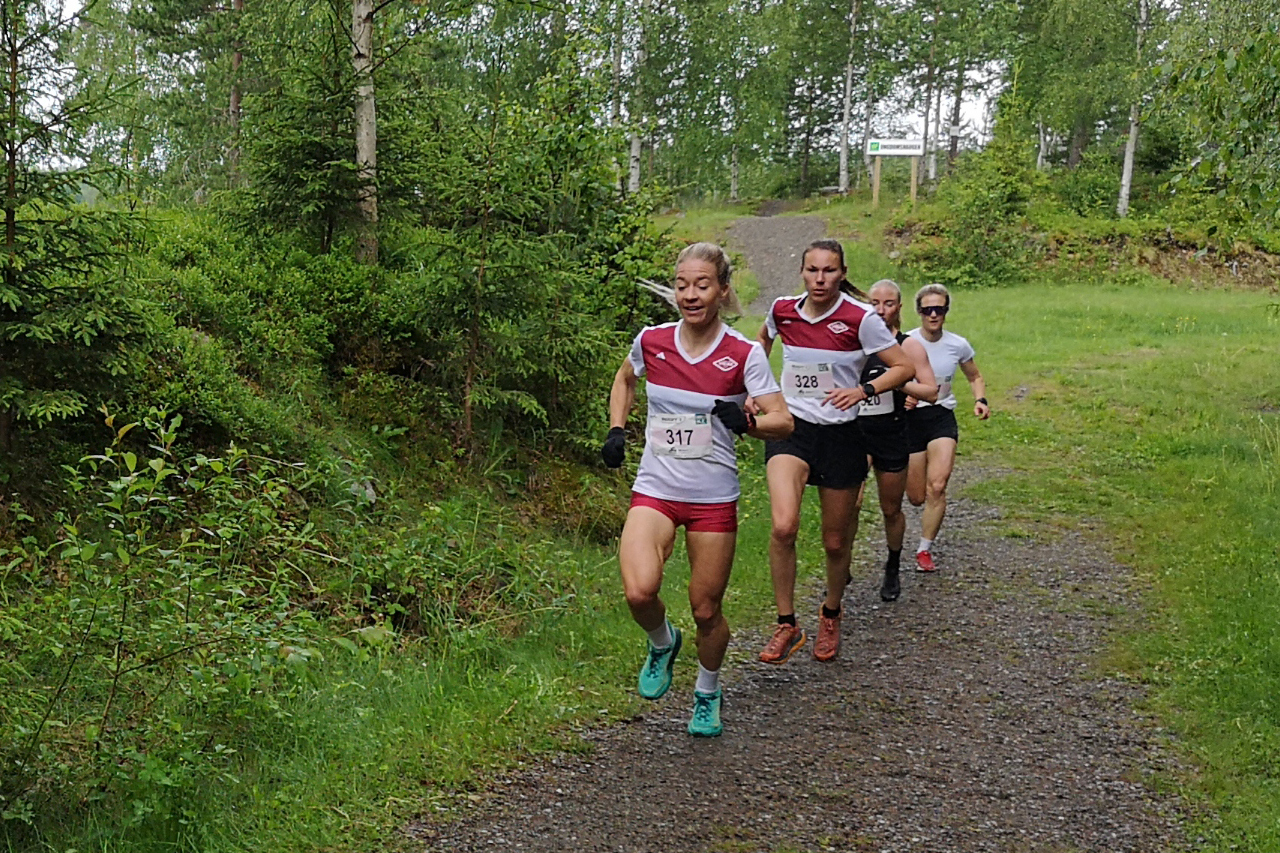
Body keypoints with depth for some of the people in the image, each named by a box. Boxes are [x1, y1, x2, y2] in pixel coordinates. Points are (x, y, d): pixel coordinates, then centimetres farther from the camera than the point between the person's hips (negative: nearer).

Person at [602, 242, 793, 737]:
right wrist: (616, 430, 8)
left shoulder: (744, 354, -9)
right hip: (655, 490, 1)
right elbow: (625, 379, 20)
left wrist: (746, 421, -31)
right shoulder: (651, 341, -2)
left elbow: (783, 421, -11)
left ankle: (708, 692, 37)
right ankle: (662, 644, 14)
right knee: (639, 591, -22)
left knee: (706, 610, 7)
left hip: (714, 498, -1)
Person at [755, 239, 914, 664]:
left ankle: (831, 616, 40)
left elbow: (904, 367, -7)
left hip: (840, 435, -1)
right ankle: (786, 625, -6)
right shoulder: (782, 310, -1)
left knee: (836, 542, 11)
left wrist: (864, 390, -22)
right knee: (783, 526, -22)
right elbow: (763, 340, 23)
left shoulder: (860, 318, -11)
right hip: (790, 427, 1)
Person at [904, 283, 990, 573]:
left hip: (942, 417, 1)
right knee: (916, 498, 3)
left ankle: (925, 550, -2)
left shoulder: (958, 345, -1)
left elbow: (975, 378, 16)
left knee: (937, 487, -18)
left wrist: (980, 400, -4)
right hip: (910, 418, -1)